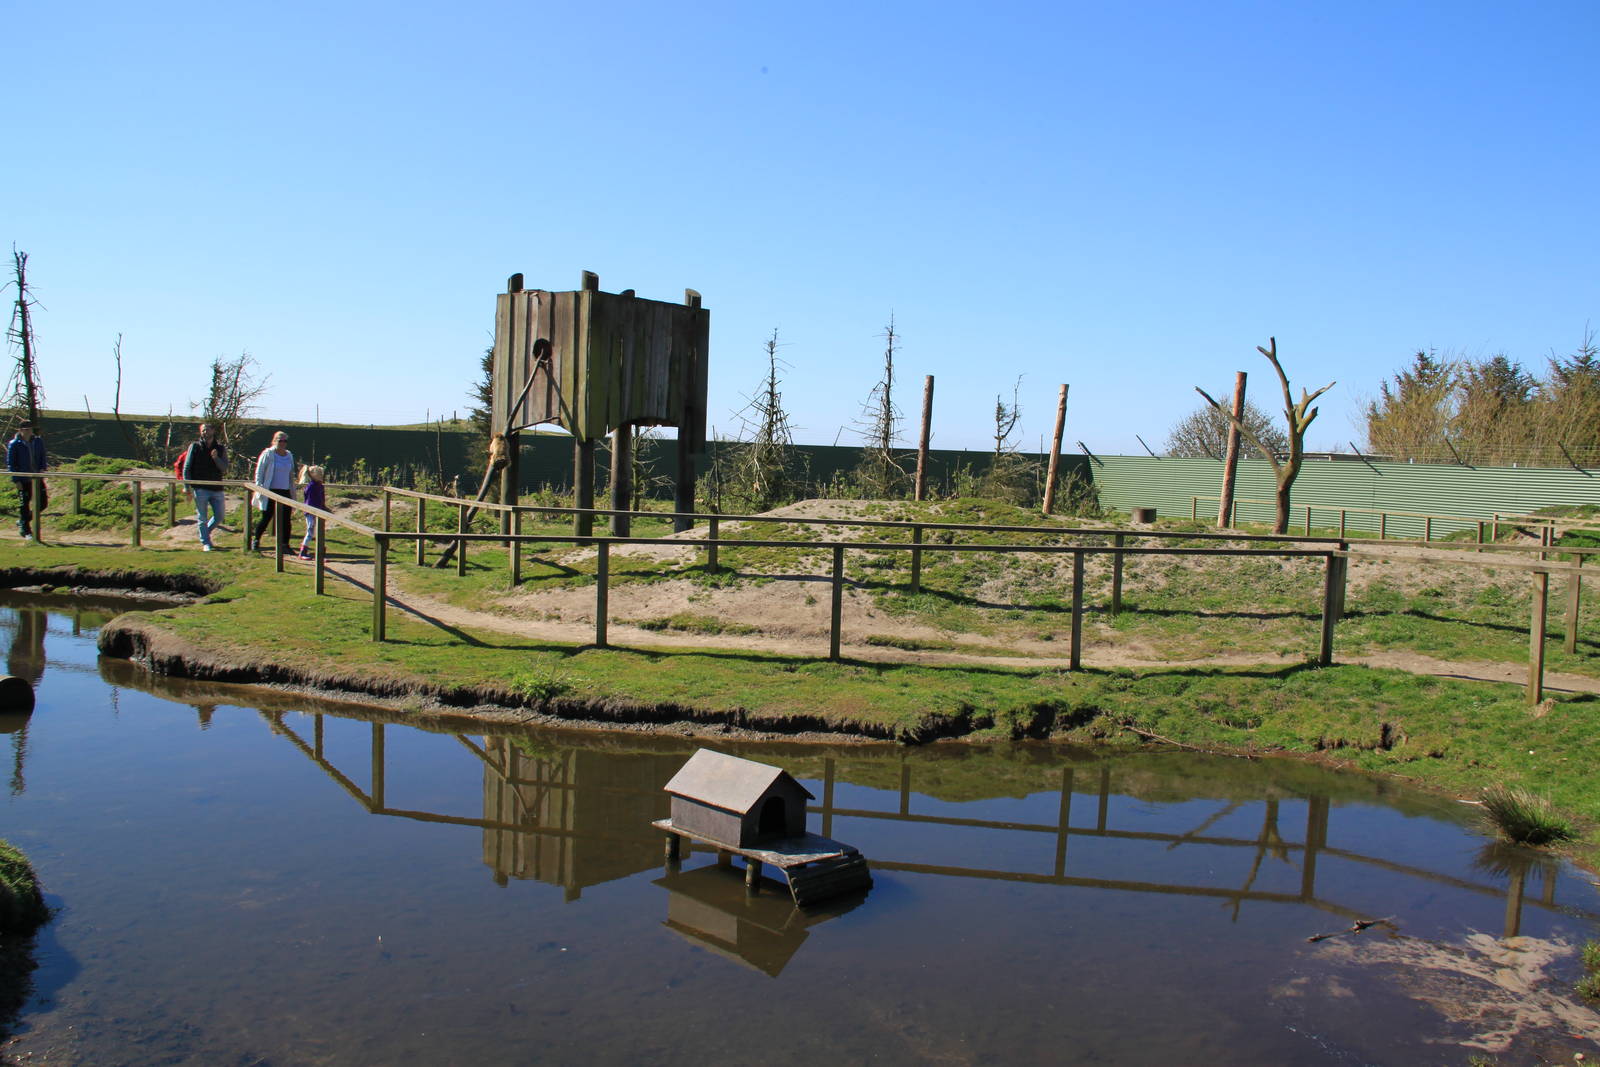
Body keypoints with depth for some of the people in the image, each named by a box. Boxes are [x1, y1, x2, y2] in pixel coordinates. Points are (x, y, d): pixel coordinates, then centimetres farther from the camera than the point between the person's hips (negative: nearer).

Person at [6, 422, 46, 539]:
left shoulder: (38, 441, 6)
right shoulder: (14, 444, -7)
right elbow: (10, 463, -5)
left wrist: (42, 469, 0)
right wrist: (16, 480, -11)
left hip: (37, 478, 5)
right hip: (23, 480, -4)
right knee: (24, 504, 1)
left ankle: (22, 521, 26)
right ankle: (25, 530, 13)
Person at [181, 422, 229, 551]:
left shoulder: (221, 448, 7)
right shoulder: (195, 447, 2)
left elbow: (224, 469, -1)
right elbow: (187, 468, 2)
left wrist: (216, 458, -19)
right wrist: (187, 487, -6)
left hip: (217, 489, 2)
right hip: (200, 488, -2)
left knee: (219, 517, 7)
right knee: (202, 518, 0)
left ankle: (204, 533, 31)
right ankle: (205, 543, 9)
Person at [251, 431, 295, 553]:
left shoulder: (289, 456, 11)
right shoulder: (268, 454, -4)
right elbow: (259, 472, -2)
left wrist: (293, 492, 16)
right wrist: (259, 488, -8)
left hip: (285, 492, 4)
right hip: (270, 492, -4)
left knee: (286, 520, 2)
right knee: (266, 518, 1)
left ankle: (285, 545, 10)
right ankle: (255, 540, 21)